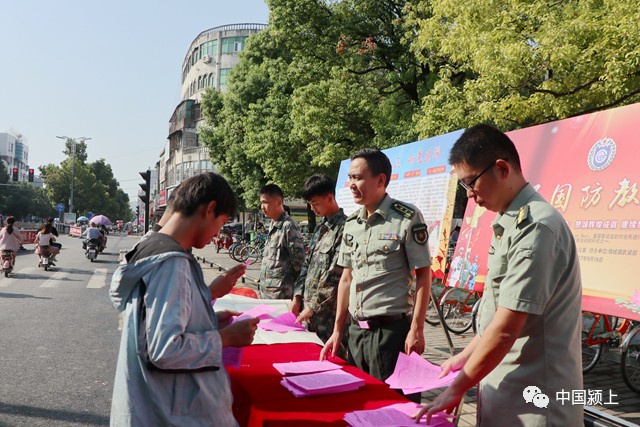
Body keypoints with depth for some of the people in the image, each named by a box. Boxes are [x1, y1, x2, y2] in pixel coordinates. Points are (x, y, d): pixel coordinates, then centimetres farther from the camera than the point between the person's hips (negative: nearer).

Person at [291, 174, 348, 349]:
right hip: (311, 314, 8)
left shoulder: (344, 228, -15)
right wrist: (298, 297, 8)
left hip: (329, 314, -8)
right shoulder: (320, 228, 14)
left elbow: (335, 276, -19)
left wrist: (313, 307, -15)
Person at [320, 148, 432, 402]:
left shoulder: (407, 218, -10)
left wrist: (416, 329, -14)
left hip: (392, 329, -6)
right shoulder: (351, 223, 9)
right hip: (356, 330, 6)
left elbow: (423, 275, -9)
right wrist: (337, 330, 12)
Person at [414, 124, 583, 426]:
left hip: (531, 400, -8)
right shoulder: (510, 223, 7)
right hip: (507, 388, 8)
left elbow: (505, 330, -24)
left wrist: (456, 389, -14)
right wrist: (466, 356, 16)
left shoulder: (534, 227, -23)